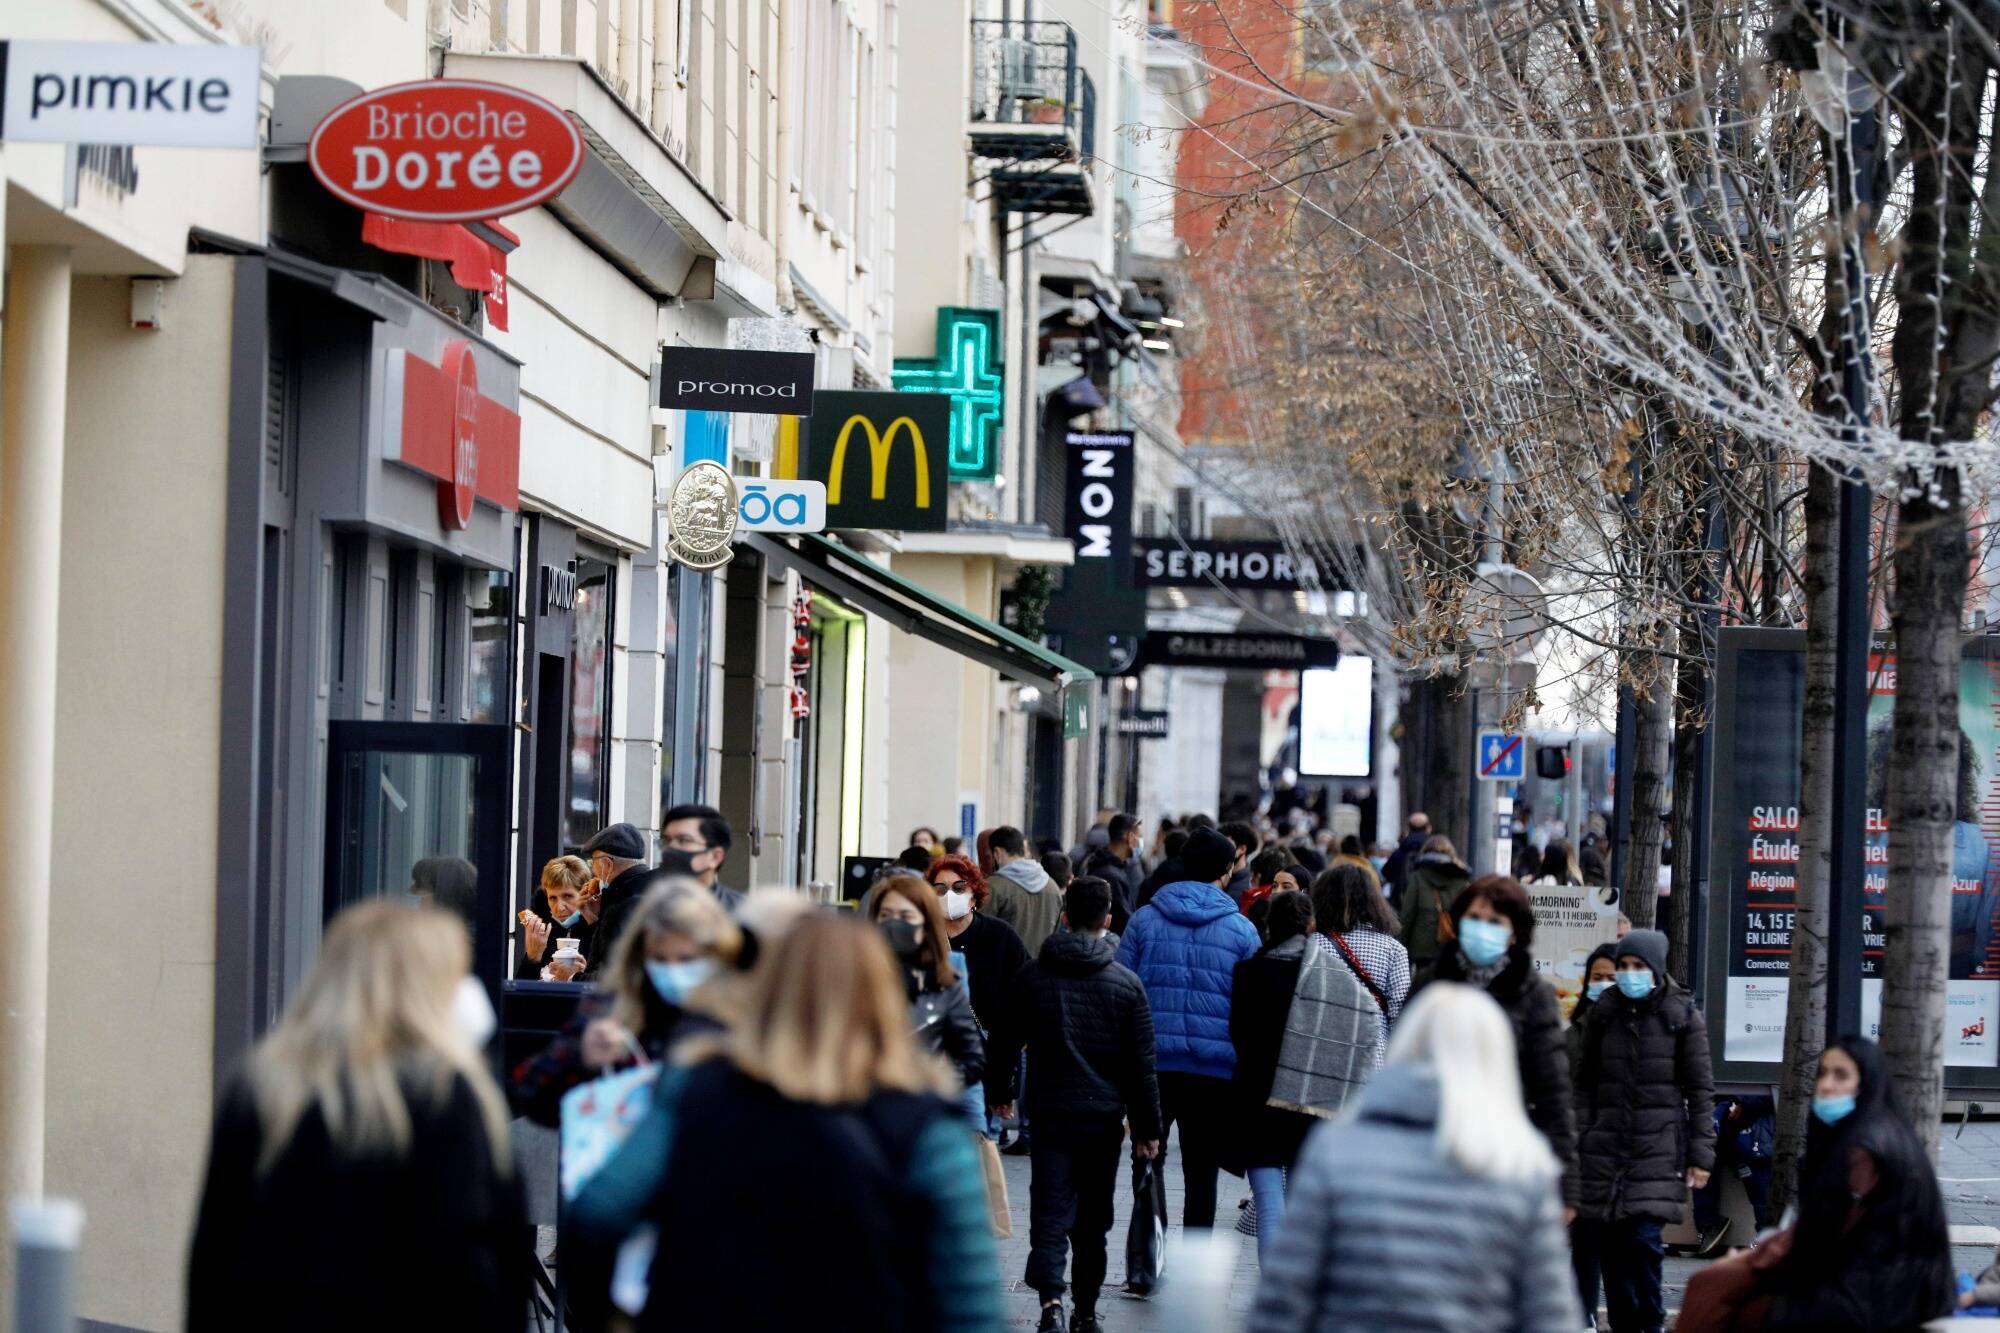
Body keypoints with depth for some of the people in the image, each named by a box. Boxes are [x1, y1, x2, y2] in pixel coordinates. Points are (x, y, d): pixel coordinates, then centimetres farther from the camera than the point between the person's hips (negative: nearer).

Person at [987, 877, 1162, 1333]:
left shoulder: (1031, 977, 0)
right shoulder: (1126, 984, -3)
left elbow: (1004, 1043, 8)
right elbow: (1143, 1064, -2)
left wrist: (1002, 1092, 24)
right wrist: (1148, 1128, 5)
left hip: (1050, 1111, 0)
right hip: (1104, 1115, 0)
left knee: (1050, 1211, -3)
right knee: (1093, 1218, 13)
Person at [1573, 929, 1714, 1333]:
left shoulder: (1683, 1016, 0)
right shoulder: (1603, 1013, 8)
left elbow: (1700, 1089, 1)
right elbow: (1584, 1083, 11)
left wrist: (1700, 1155, -3)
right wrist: (1576, 1140, 2)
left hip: (1659, 1145, -3)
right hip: (1606, 1144, 3)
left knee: (1643, 1238, -13)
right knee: (1607, 1242, 1)